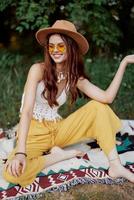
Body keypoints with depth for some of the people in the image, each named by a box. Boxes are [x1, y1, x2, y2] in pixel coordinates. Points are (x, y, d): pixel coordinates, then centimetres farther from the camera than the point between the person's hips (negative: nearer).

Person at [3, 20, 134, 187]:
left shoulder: (75, 77, -1)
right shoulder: (38, 69, -16)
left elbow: (107, 98, -15)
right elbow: (27, 111, -26)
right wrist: (20, 152, -37)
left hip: (57, 130, 5)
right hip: (33, 132, -4)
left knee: (98, 106, -10)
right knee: (12, 173, -33)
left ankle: (115, 166, -15)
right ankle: (60, 155, -10)